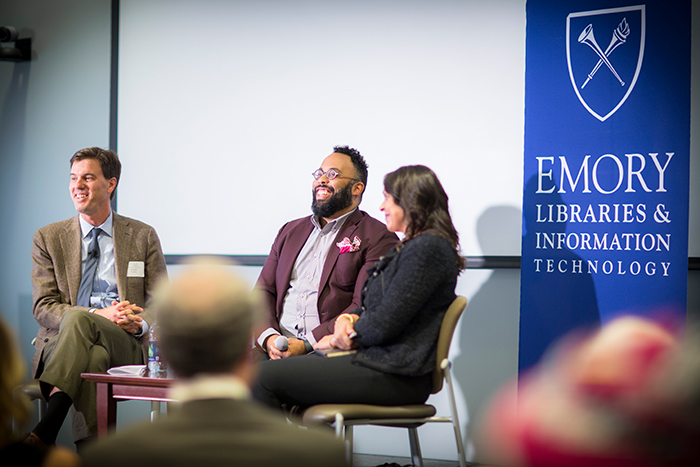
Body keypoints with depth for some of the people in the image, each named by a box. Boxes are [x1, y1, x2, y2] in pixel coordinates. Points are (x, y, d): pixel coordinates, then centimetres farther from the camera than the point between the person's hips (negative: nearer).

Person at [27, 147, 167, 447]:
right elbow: (43, 307, 4)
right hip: (60, 345, 1)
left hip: (126, 346, -1)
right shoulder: (48, 238, 15)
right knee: (92, 358, -38)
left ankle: (43, 435, -47)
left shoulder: (143, 236, 16)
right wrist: (98, 314, -15)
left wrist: (140, 322, -14)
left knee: (77, 320, -36)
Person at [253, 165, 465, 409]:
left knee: (264, 377, -10)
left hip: (394, 377, -10)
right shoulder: (406, 247, 20)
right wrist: (347, 319, -2)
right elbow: (370, 308, 21)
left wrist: (343, 337, -1)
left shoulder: (428, 248, -14)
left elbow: (384, 325, -19)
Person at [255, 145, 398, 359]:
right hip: (277, 347, 5)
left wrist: (306, 345, -17)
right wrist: (269, 337, -5)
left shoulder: (378, 238, 2)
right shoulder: (290, 231, 23)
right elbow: (263, 290, 16)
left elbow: (364, 307, -8)